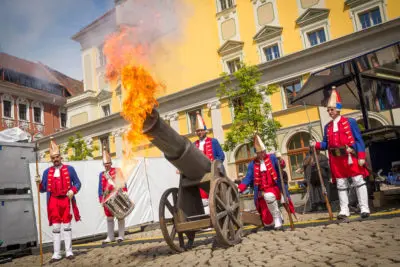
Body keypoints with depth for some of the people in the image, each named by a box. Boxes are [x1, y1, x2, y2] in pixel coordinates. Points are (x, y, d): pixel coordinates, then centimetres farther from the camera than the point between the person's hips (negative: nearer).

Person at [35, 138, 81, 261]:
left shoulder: (69, 169, 3)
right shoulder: (47, 172, 9)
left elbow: (78, 183, 3)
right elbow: (43, 189, 9)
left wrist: (72, 191, -16)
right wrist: (39, 183, -11)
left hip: (66, 200, -2)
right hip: (53, 201, 2)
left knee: (66, 226, 5)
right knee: (56, 227, 4)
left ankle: (69, 251, 12)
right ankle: (56, 253, 10)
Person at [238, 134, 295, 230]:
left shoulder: (272, 158, 0)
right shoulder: (252, 164, 3)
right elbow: (248, 178, 0)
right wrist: (239, 188, -15)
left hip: (274, 188, -2)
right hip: (262, 192, 2)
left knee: (269, 196, -35)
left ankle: (277, 221, -13)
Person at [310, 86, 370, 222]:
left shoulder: (350, 122, 0)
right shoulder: (327, 126, 12)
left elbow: (359, 140, -3)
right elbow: (326, 144, 12)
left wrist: (361, 156, -12)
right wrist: (316, 144, -8)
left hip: (350, 156, -4)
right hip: (336, 159, 4)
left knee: (359, 181, 2)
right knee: (341, 185, 6)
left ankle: (364, 209, 10)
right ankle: (344, 212, 10)